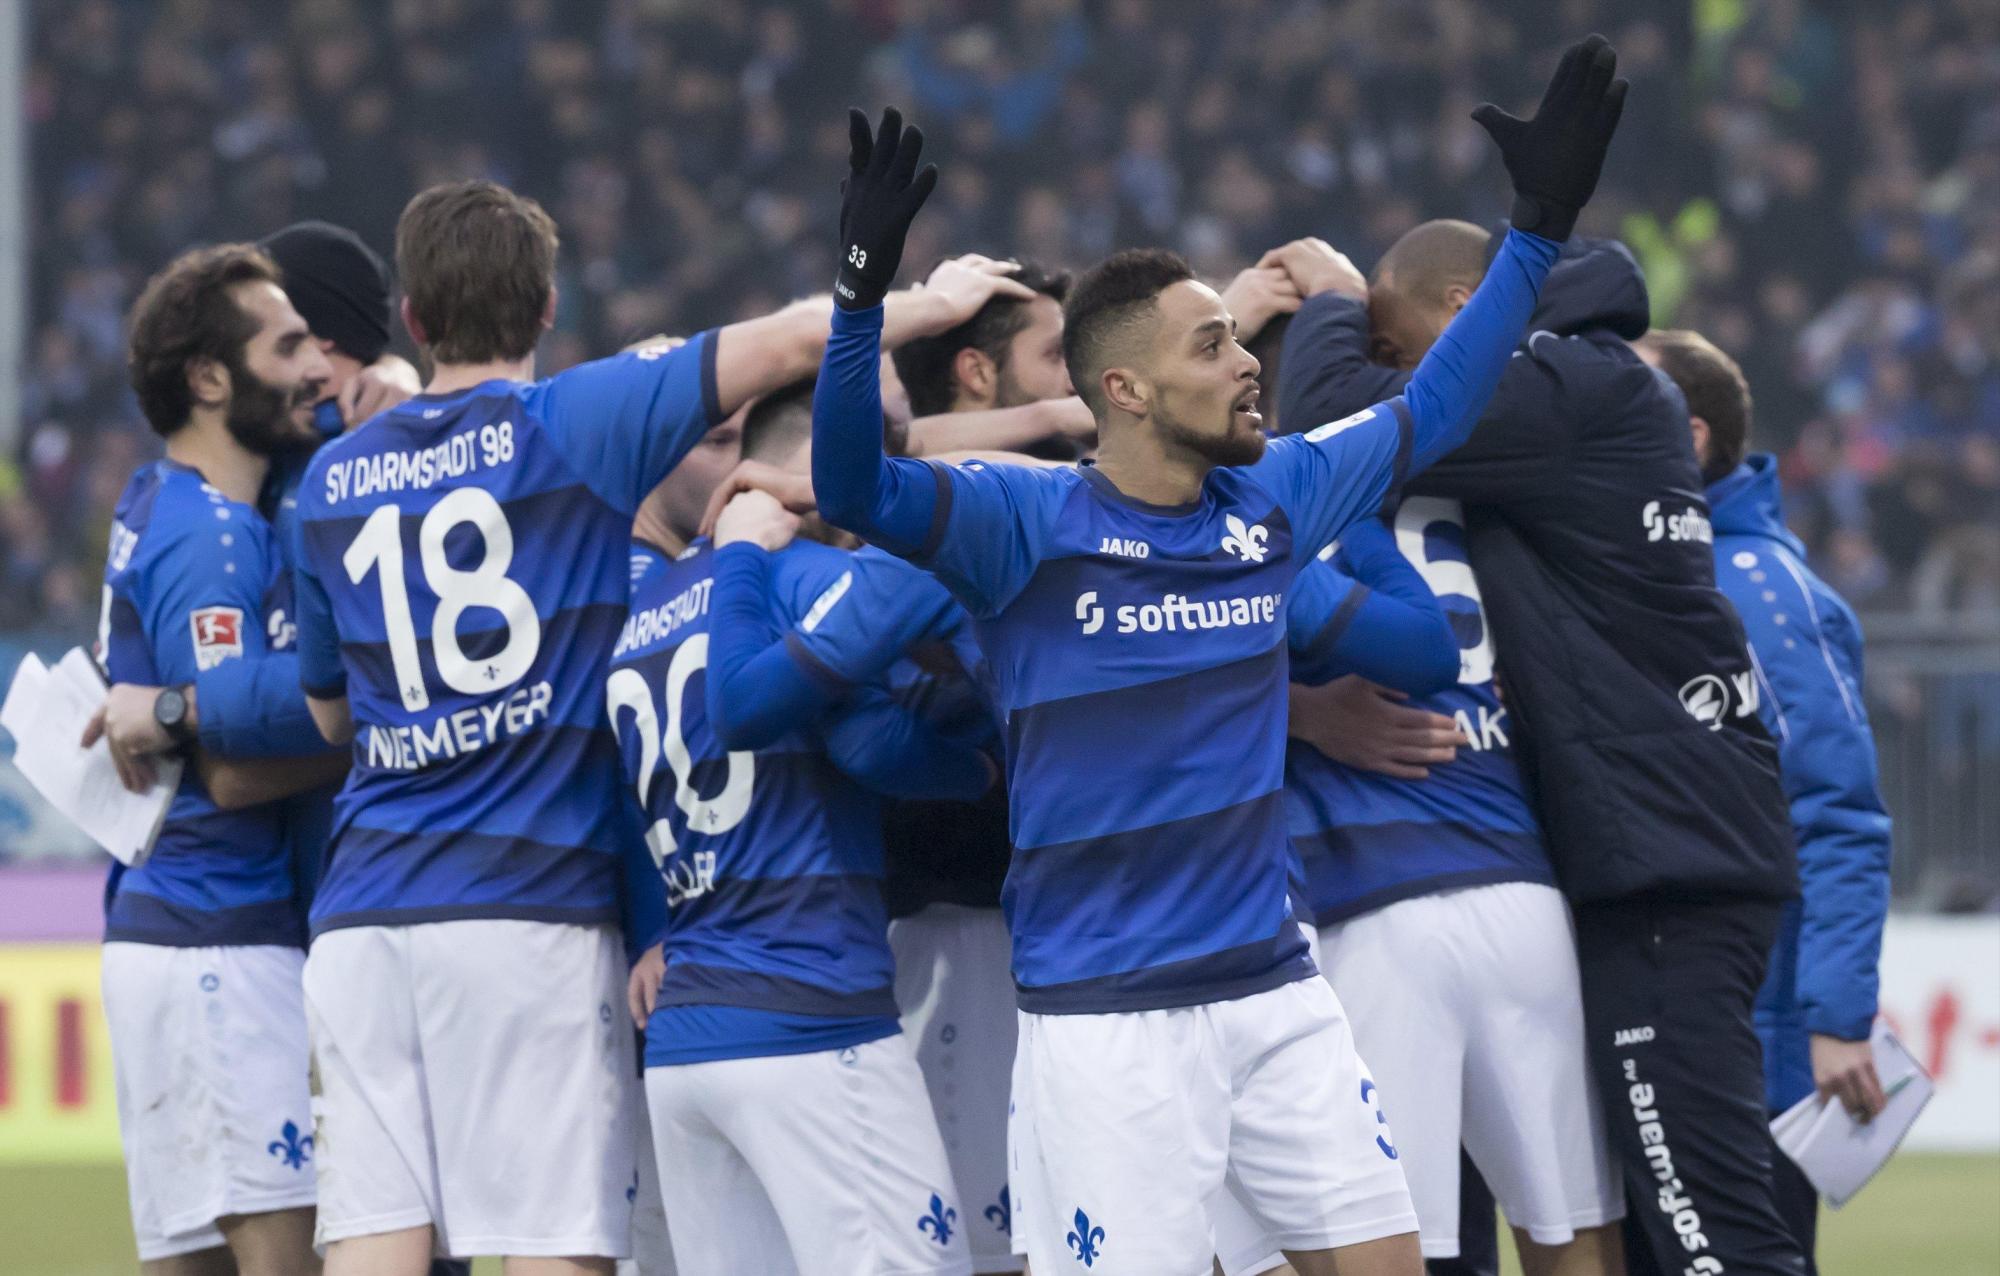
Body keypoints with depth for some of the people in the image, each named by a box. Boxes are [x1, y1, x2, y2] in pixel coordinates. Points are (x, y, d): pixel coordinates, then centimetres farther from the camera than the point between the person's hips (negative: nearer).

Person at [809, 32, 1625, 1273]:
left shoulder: (1275, 498, 7)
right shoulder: (1028, 522, -9)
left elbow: (1431, 412, 20)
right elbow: (854, 485, -23)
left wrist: (1539, 227, 17)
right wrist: (864, 288, -36)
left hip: (1277, 993, 6)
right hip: (1108, 1021, -6)